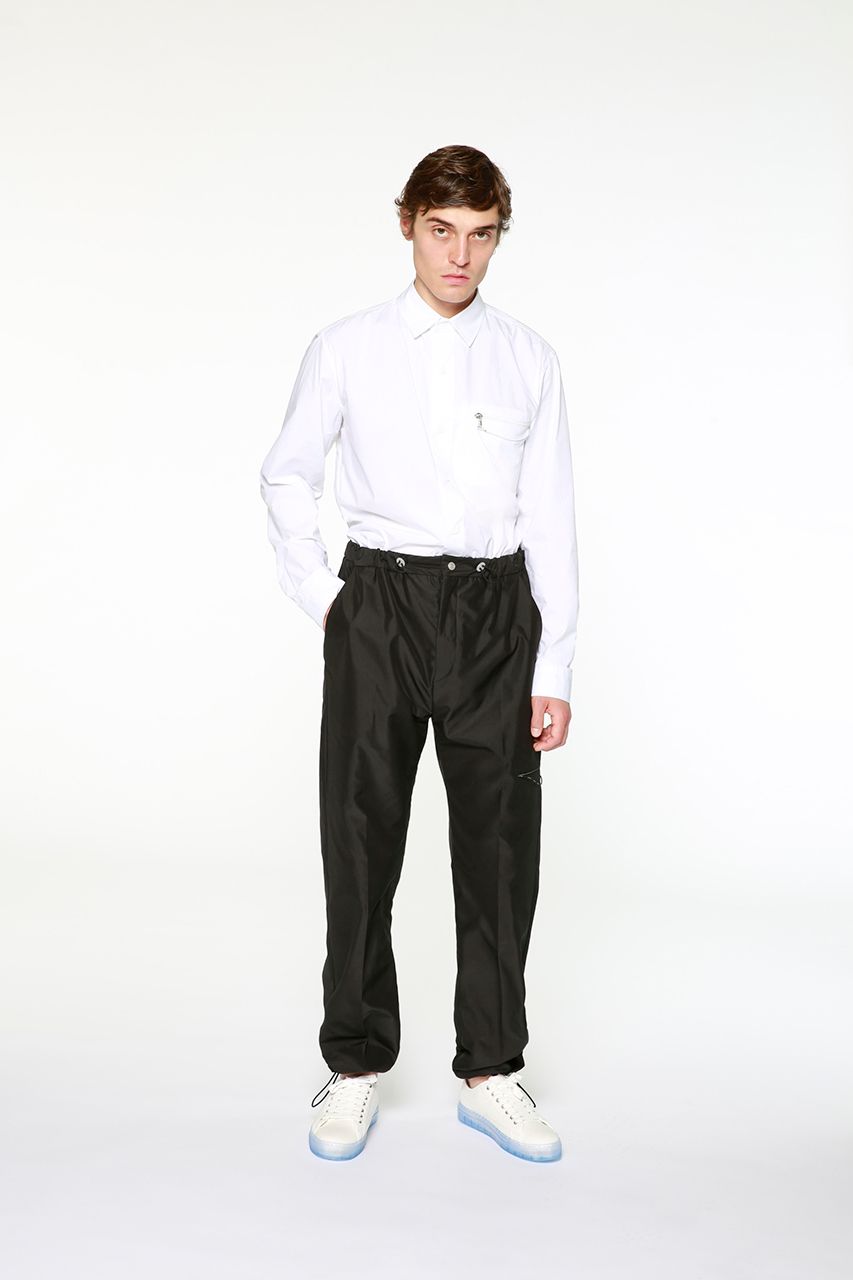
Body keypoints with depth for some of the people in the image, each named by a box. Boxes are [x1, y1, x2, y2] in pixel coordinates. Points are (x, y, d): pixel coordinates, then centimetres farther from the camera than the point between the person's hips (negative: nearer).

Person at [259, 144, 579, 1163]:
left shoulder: (528, 359, 5)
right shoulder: (346, 350, 2)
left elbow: (549, 517, 4)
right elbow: (287, 475, 14)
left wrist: (554, 669, 0)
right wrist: (314, 594, 4)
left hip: (495, 608, 1)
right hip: (380, 602, -1)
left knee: (499, 845, 6)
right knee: (361, 839, 5)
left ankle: (491, 1074, 22)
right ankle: (355, 1069, 23)